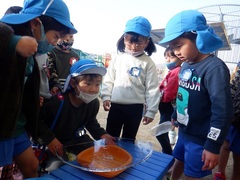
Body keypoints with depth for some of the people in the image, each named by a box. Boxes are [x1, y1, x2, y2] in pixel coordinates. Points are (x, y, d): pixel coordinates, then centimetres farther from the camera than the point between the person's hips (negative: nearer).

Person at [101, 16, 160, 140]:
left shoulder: (148, 63, -4)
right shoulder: (118, 58, 3)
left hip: (135, 107, -2)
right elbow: (108, 80, 7)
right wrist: (106, 96, -5)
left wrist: (151, 111, -6)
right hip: (115, 105, 2)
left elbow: (152, 89, -4)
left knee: (128, 139, 15)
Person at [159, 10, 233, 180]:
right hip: (184, 131, 7)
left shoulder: (215, 68, -22)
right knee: (179, 161, 25)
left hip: (201, 138, -7)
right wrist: (175, 117, 23)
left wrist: (214, 146, -22)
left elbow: (223, 110, -25)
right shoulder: (186, 66, 2)